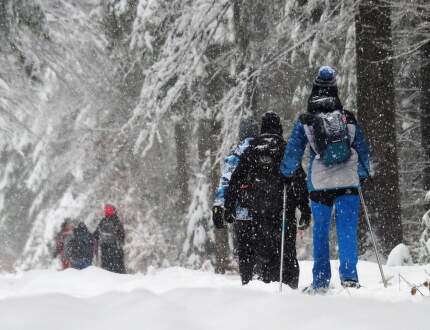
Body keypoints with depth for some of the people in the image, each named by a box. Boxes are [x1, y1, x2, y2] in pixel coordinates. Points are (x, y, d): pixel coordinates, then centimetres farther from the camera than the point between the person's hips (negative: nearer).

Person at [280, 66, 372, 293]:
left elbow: (293, 152, 5)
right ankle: (349, 276, -4)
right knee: (347, 230, 3)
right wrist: (364, 173, 27)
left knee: (320, 232, 8)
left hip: (319, 183, 0)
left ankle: (320, 282, 8)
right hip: (348, 181, 0)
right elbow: (363, 149, 13)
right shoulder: (349, 119, 6)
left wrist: (285, 174, 20)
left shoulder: (304, 122, 2)